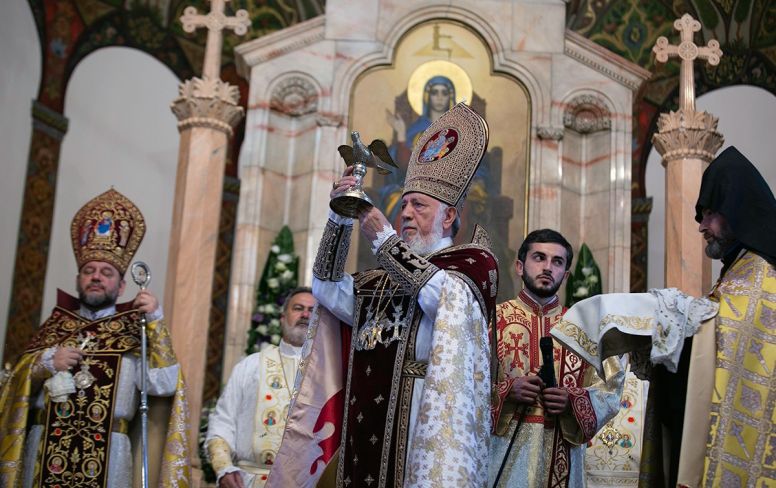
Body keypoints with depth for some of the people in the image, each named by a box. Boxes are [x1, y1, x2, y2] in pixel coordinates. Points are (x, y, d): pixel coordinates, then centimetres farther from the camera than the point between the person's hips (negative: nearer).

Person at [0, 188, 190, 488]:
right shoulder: (56, 324, 12)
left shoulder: (135, 331, 3)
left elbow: (163, 385, -11)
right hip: (45, 447, 2)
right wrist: (46, 362, -8)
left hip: (107, 451, -2)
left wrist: (156, 321, -13)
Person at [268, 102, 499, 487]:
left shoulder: (475, 261, 5)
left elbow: (446, 296, -12)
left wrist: (384, 240, -4)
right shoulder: (384, 281, 19)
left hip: (426, 418, -5)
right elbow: (328, 289, 10)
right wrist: (340, 218, 0)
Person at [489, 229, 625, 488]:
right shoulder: (492, 319, 1)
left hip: (562, 456, 2)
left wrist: (572, 402, -13)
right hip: (505, 453, -2)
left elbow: (609, 392, 4)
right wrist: (506, 391, -18)